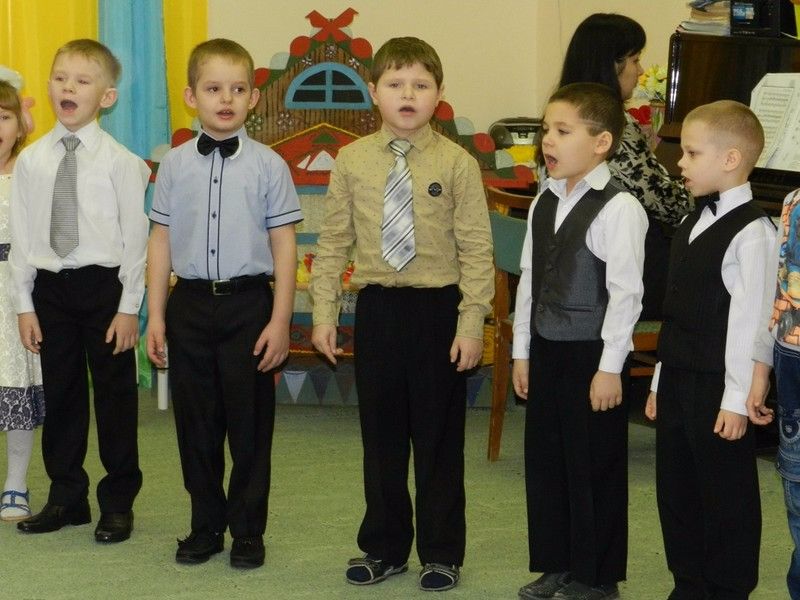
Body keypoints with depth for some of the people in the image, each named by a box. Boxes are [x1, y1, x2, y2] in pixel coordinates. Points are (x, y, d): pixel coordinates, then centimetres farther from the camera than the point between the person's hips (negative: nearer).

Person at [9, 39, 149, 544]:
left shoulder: (120, 161, -7)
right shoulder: (31, 160, 3)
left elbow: (135, 236, -6)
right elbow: (22, 235, 7)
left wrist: (129, 307, -9)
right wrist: (25, 304, 4)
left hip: (104, 284, -3)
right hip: (50, 286, 4)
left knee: (115, 395, 4)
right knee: (61, 393, 12)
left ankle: (118, 502, 16)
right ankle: (67, 498, 24)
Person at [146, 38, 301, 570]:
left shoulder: (268, 166, -3)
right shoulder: (176, 165, 3)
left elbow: (284, 245, -2)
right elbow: (161, 240, 7)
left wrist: (280, 321, -6)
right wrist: (155, 315, 4)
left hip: (248, 302, -2)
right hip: (190, 303, 2)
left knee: (250, 422, 5)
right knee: (196, 421, 10)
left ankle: (248, 531, 18)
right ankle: (205, 527, 24)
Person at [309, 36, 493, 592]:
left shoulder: (457, 164, -7)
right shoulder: (353, 161, 2)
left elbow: (476, 250, -6)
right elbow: (333, 243, 7)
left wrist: (472, 323, -10)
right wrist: (324, 312, 2)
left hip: (438, 307, -3)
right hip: (377, 305, 3)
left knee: (438, 436, 7)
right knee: (381, 434, 13)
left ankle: (442, 552, 21)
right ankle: (384, 546, 28)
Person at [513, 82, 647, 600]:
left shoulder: (618, 208, -15)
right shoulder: (544, 203, 9)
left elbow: (626, 291, -16)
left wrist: (610, 366, -17)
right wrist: (523, 351, 13)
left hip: (593, 356, -7)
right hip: (547, 351, 7)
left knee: (593, 467, 2)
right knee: (544, 460, 12)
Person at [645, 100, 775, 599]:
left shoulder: (751, 232, -15)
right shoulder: (693, 224, 13)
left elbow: (749, 320, -18)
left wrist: (737, 399, -19)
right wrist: (662, 381, 16)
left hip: (718, 388, -9)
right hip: (679, 380, 9)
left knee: (726, 496, 2)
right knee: (675, 487, 14)